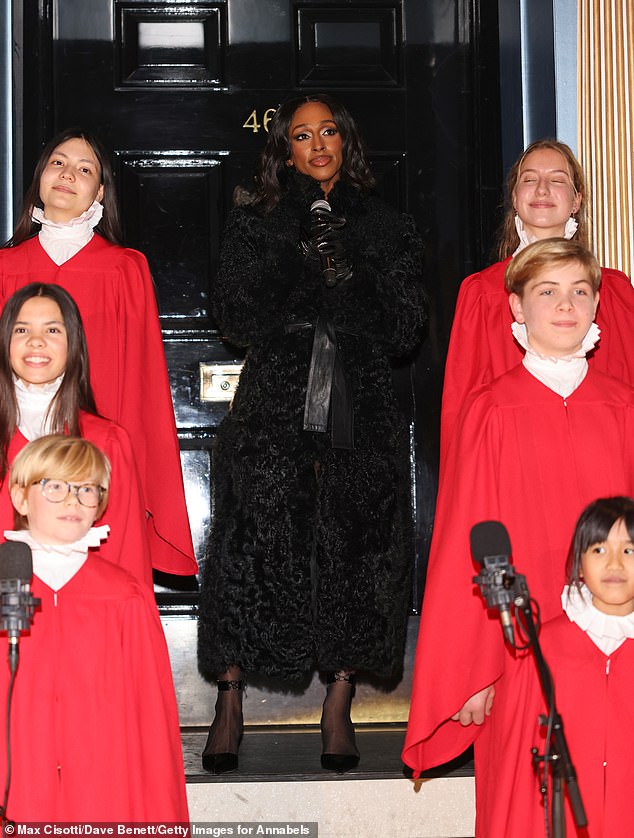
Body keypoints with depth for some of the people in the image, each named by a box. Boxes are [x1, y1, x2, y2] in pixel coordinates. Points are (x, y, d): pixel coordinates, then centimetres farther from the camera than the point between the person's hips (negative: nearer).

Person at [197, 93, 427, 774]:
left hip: (361, 407, 1)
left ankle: (337, 710, 3)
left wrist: (351, 275, -5)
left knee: (354, 546, -6)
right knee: (251, 539, -11)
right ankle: (229, 704, -2)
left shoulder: (384, 227, 15)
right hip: (275, 403, -1)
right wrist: (303, 269, -8)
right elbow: (236, 318, 3)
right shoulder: (254, 223, 14)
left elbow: (405, 330, 8)